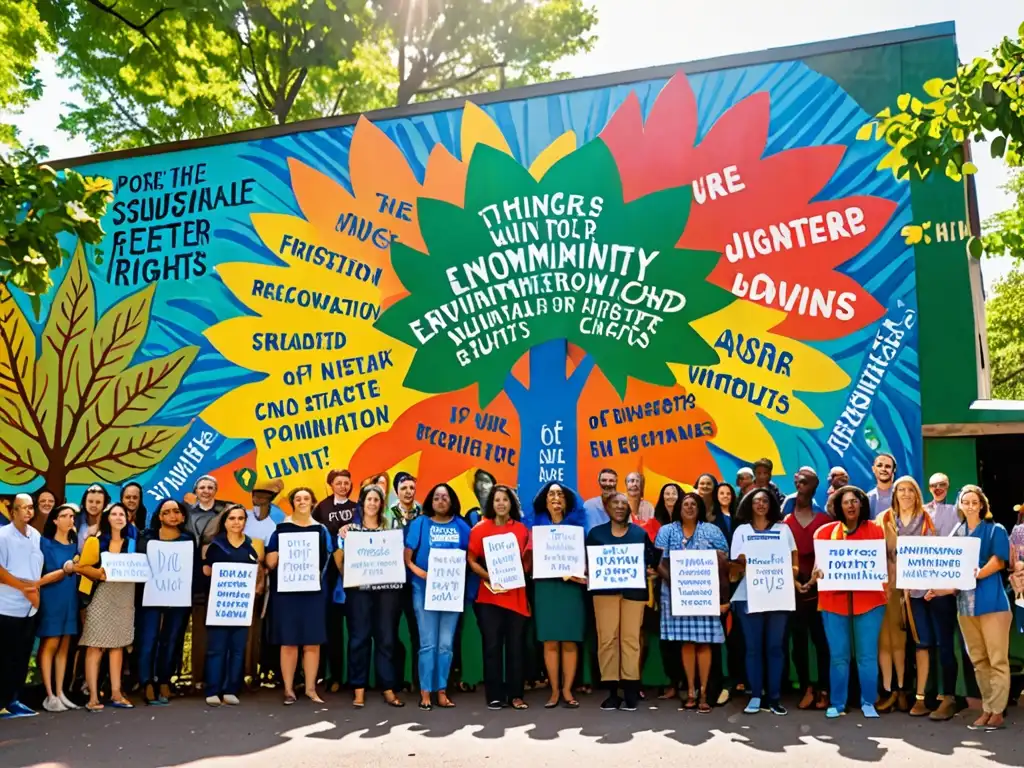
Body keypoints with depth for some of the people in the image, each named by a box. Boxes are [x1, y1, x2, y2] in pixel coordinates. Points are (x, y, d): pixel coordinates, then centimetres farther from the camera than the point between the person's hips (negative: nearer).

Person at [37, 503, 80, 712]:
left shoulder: (74, 545, 14)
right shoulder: (45, 543, -3)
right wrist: (64, 570, -22)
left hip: (70, 600, 6)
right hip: (51, 600, -6)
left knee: (64, 647, 7)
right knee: (50, 645, -6)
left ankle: (60, 693, 11)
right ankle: (49, 696, -3)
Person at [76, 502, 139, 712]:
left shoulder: (132, 543, 14)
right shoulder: (95, 541, 2)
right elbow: (81, 567, -3)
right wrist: (98, 573, -19)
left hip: (124, 598, 4)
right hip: (101, 597, -4)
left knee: (118, 645, 6)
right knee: (95, 646, -6)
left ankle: (116, 694, 10)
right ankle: (93, 696, -3)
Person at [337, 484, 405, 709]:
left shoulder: (390, 528, 12)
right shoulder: (350, 528, 7)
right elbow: (339, 557, 2)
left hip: (387, 588, 2)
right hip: (359, 589, -1)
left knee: (387, 638, 4)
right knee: (359, 638, 1)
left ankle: (389, 689, 10)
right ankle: (359, 690, 8)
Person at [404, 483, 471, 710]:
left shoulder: (461, 525, 6)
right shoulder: (420, 523, 2)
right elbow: (407, 556, -3)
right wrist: (418, 571, -18)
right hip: (425, 589, -2)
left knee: (446, 644, 6)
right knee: (428, 643, -1)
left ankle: (442, 691, 15)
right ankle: (425, 692, 7)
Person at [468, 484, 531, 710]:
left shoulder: (522, 529, 9)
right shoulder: (480, 529, 2)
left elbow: (527, 565, 12)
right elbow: (471, 560, 0)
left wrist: (528, 554, -10)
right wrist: (488, 577, -14)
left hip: (516, 595, 2)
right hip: (489, 595, -2)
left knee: (516, 646, 3)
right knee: (492, 646, 0)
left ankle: (515, 695, 11)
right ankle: (494, 695, 7)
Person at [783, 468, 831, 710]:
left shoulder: (824, 519, 4)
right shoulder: (785, 521, 4)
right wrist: (794, 581, -9)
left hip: (819, 586, -1)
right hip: (794, 587, 1)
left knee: (820, 638, 2)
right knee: (799, 640, 3)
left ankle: (823, 690, 8)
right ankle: (806, 688, 11)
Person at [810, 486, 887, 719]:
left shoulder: (875, 530, 5)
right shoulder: (826, 531, 5)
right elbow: (820, 561, 3)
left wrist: (887, 582, -12)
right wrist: (817, 573, -18)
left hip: (869, 600, 0)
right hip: (834, 600, 0)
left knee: (868, 655, 2)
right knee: (838, 655, 4)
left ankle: (868, 703, 16)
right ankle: (837, 704, 14)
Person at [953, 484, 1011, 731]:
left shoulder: (995, 530, 2)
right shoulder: (957, 533, 14)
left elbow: (998, 562, -9)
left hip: (991, 600, -5)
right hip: (965, 601, 5)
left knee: (997, 660, -4)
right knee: (978, 660, 9)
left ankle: (997, 712, 1)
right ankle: (987, 709, 16)